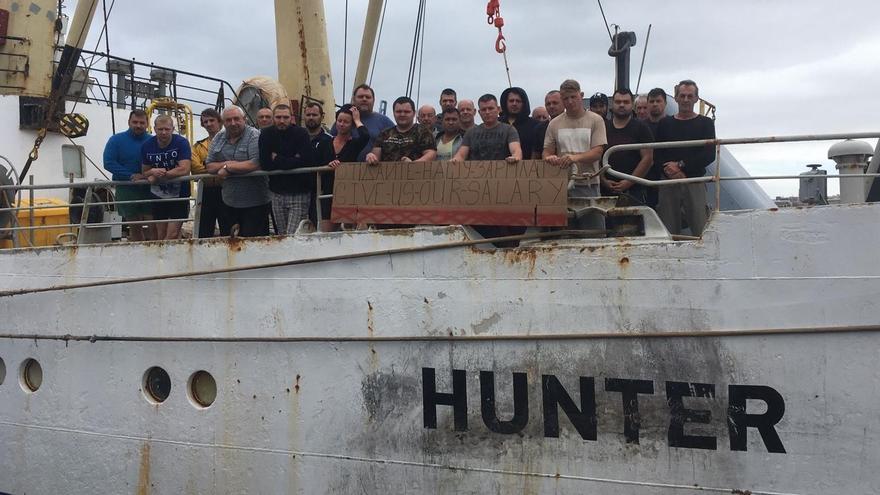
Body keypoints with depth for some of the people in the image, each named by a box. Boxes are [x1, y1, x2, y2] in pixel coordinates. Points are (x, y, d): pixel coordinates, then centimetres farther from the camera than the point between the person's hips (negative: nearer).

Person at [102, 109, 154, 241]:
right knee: (134, 227, 8)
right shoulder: (116, 140, 3)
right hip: (126, 190, 0)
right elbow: (108, 163, -6)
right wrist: (131, 176, -16)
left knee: (154, 226, -7)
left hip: (149, 189, 0)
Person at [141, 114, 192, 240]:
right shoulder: (147, 146, 0)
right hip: (158, 196, 4)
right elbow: (145, 172, 8)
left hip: (179, 195, -4)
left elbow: (184, 169, -23)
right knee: (160, 236, 10)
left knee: (172, 235, -8)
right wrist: (153, 172, -18)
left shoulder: (181, 143, -13)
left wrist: (158, 175, -15)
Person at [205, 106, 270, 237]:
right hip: (230, 202, 6)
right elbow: (209, 167, 8)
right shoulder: (218, 138, 10)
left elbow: (256, 164, -23)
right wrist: (226, 163, -13)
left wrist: (228, 167, -13)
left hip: (254, 203, -6)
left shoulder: (255, 136, -10)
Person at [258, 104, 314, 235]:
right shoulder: (266, 134, 3)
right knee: (281, 235, 11)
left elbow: (307, 161, -20)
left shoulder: (301, 133, -6)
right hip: (277, 193, 4)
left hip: (299, 193, -4)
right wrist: (292, 162, -12)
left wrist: (277, 159, -10)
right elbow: (264, 164, -7)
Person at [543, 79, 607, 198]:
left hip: (588, 185, -2)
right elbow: (547, 151, 10)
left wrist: (575, 157, -25)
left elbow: (598, 152, -7)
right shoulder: (554, 124, 11)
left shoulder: (595, 120, 3)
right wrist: (550, 157, -16)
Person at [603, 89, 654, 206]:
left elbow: (647, 158, -2)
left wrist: (629, 181, -10)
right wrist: (604, 180, -3)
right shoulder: (603, 127, 12)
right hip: (607, 190, 2)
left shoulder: (640, 128, 5)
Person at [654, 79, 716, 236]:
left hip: (695, 183, -2)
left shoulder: (705, 123, 8)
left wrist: (681, 166, -11)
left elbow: (709, 155, -3)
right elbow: (656, 156, 5)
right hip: (668, 183, 2)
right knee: (668, 233, 0)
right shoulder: (665, 124, 14)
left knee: (701, 231, -9)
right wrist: (668, 170, -14)